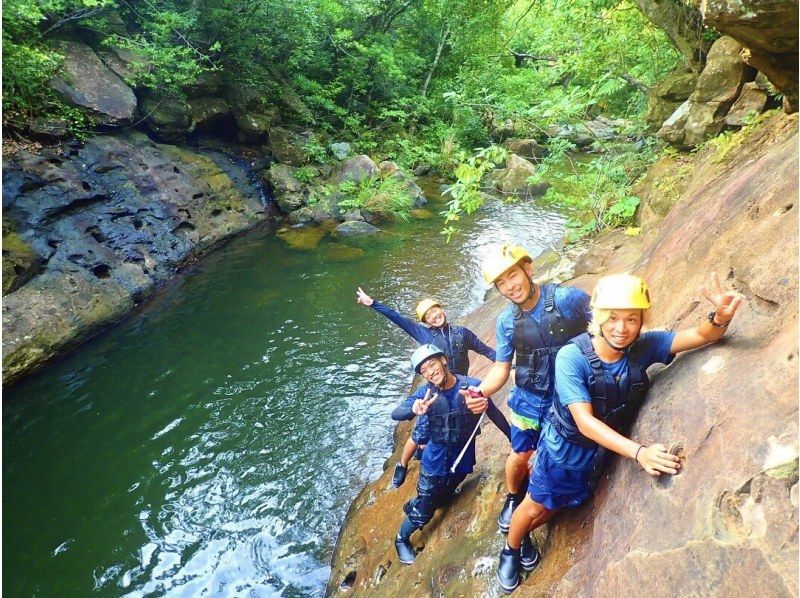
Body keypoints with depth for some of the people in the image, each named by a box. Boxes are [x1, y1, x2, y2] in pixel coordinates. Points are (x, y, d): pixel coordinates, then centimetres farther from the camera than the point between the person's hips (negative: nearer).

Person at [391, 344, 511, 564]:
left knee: (440, 499, 23)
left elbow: (495, 414, -6)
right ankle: (401, 540, 35)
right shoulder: (425, 392, -17)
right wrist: (414, 409, -50)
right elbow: (395, 414, -28)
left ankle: (413, 504, 54)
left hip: (462, 459, 2)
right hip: (435, 460, -1)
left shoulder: (473, 386, -19)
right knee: (423, 513, 6)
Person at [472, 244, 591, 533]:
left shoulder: (568, 298, -20)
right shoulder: (506, 321, -8)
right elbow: (500, 369, -3)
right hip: (530, 401, 2)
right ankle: (513, 498, 44)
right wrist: (480, 392, -22)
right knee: (519, 456, 13)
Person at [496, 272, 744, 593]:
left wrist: (721, 317, -47)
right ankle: (510, 550, 46)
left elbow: (702, 335, -23)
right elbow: (584, 422, -36)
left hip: (602, 450, 4)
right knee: (534, 507, 15)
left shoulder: (643, 346, -20)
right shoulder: (571, 356, -33)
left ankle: (525, 537, 55)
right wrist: (639, 451, -47)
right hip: (564, 445, -4)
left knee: (556, 508, 25)